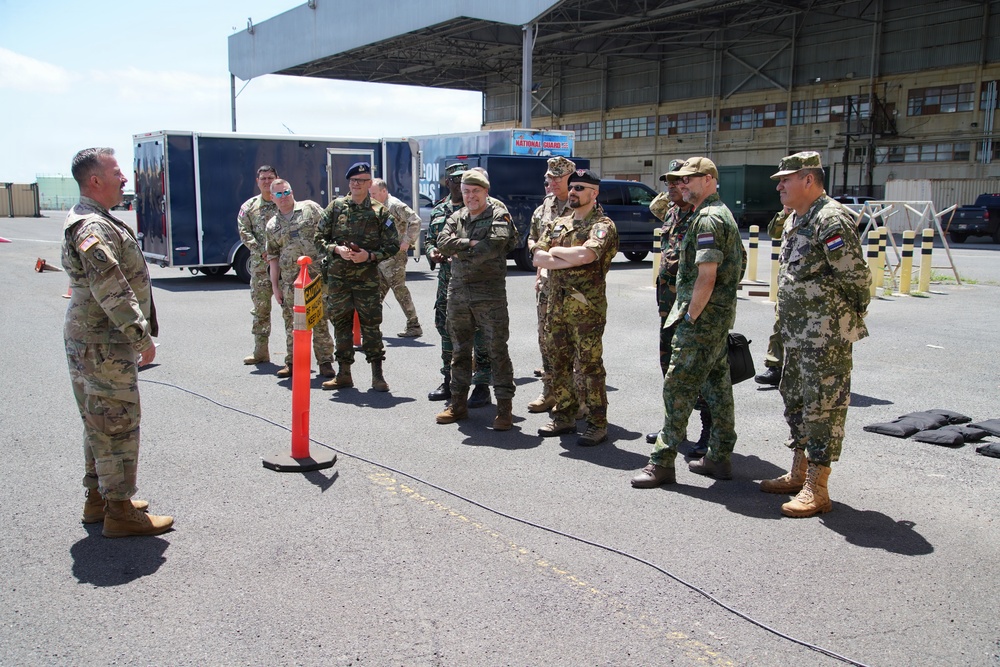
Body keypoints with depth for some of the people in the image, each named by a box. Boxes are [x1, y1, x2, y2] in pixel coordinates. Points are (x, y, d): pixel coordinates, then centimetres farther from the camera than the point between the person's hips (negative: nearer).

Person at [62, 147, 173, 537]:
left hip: (88, 342, 11)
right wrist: (142, 336, -21)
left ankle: (98, 498, 30)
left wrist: (135, 334, 24)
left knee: (99, 424, 18)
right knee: (118, 426, -3)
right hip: (105, 346, -11)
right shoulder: (94, 228, -19)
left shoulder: (86, 221, 16)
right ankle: (119, 512, 5)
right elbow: (112, 291, -26)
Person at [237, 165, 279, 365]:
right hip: (259, 265, 3)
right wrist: (261, 252, -8)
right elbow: (244, 232, 5)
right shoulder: (249, 206, 12)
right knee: (260, 308, 7)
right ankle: (261, 352, 17)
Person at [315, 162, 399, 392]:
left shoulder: (379, 212, 2)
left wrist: (369, 256, -13)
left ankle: (377, 375, 8)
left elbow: (392, 245, 1)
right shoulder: (336, 207, 6)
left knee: (371, 325, -1)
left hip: (367, 278, -2)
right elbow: (319, 238, 7)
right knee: (341, 323, 8)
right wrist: (337, 249, -11)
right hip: (337, 276, 2)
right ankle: (344, 374, 18)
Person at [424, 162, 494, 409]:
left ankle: (482, 385, 4)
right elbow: (430, 239, 23)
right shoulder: (439, 211, 15)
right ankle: (449, 382, 27)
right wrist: (431, 252, 1)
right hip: (447, 280, 6)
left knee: (480, 335, -4)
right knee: (447, 332, 14)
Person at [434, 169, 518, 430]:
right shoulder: (457, 217, 14)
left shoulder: (499, 215, -2)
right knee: (460, 350, 13)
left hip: (490, 294, -6)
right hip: (458, 293, 6)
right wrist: (470, 243, -14)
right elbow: (443, 243, -1)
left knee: (497, 351, -2)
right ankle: (458, 403, 23)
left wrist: (460, 252, -9)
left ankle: (505, 408, 4)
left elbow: (495, 245, -20)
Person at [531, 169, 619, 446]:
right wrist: (571, 261, -12)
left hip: (586, 308, -7)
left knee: (590, 366, -1)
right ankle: (564, 417, 27)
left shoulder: (602, 225, -6)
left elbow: (585, 254, -25)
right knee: (557, 364, 13)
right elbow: (537, 257, 2)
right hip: (556, 306, 7)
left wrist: (556, 251, -8)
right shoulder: (557, 224, 15)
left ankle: (597, 424, 9)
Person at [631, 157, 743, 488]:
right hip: (720, 316, 11)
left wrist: (690, 317, -16)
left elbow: (707, 276, -23)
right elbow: (736, 264, 22)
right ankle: (719, 458, 22)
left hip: (702, 319, -11)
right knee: (717, 385, 14)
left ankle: (663, 462, -3)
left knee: (677, 388, -7)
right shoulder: (722, 213, 17)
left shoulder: (707, 219, -16)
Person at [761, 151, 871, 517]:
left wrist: (850, 318, -6)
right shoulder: (793, 221, 14)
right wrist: (788, 322, 17)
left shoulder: (832, 220, -17)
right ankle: (798, 473, 31)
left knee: (823, 406, -3)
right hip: (797, 333, 10)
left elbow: (857, 277, -18)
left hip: (827, 335, -10)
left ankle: (817, 490, 4)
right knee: (795, 400, 17)